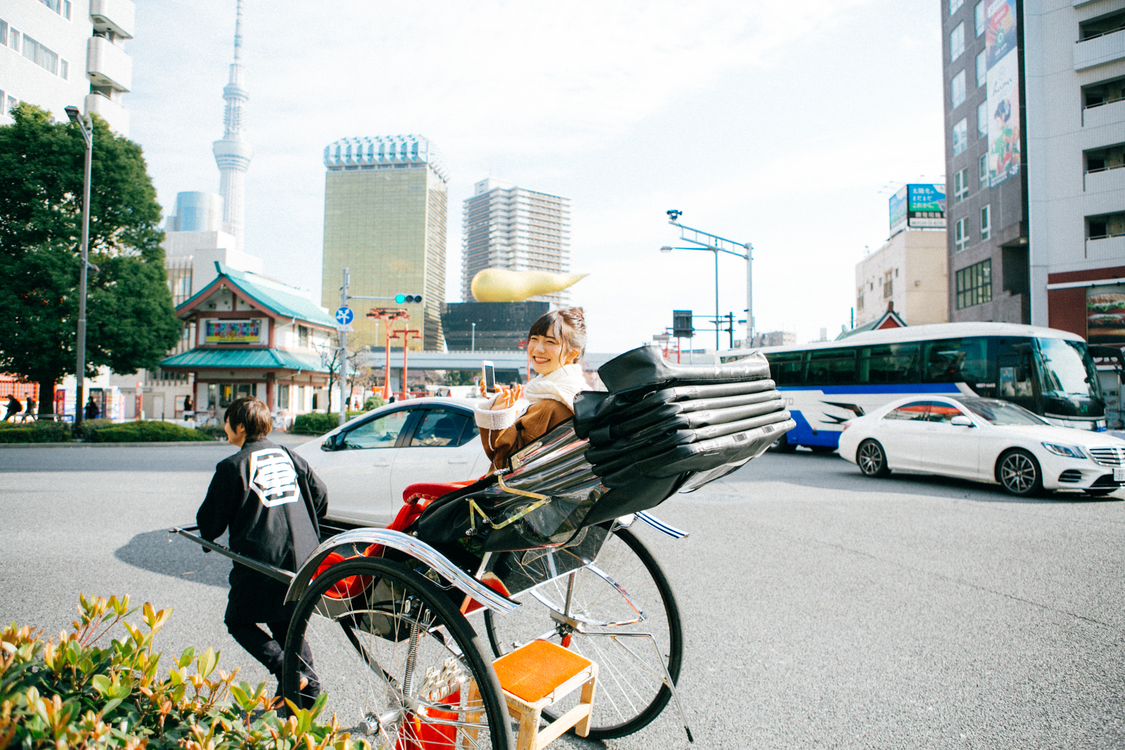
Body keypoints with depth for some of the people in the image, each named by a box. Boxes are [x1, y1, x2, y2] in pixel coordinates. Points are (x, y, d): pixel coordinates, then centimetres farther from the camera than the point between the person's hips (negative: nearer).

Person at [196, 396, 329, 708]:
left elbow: (211, 522, -2)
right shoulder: (288, 456, 8)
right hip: (303, 557, 6)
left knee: (239, 622, 14)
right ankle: (306, 688, 16)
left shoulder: (232, 466, -8)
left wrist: (208, 535, 21)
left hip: (262, 561, -6)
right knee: (288, 625, 21)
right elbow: (320, 496, 12)